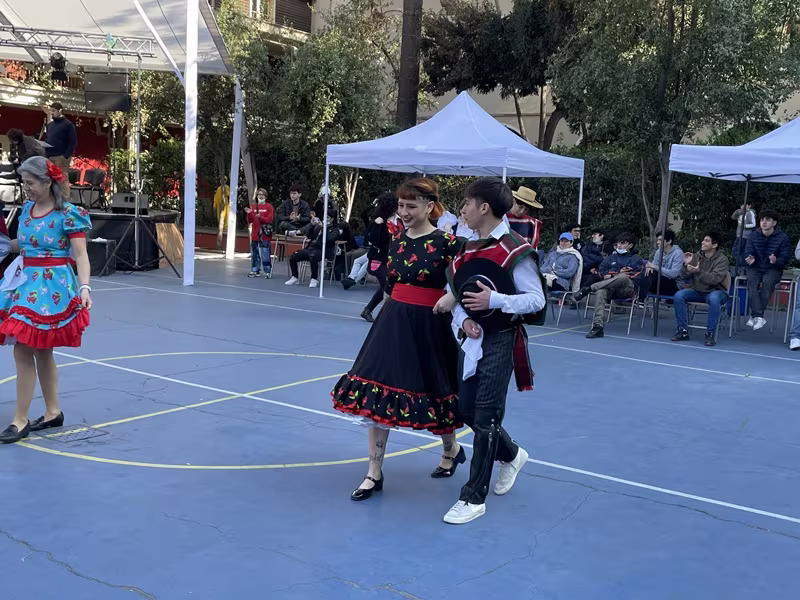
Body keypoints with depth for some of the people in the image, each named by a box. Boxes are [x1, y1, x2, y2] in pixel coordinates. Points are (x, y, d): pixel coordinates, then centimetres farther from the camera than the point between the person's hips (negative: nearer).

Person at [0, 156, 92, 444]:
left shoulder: (68, 214, -11)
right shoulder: (26, 209, 10)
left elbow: (80, 255, -14)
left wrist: (84, 287, -26)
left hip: (52, 287, -7)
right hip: (25, 284, 7)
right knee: (40, 352, 12)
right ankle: (53, 412, 24)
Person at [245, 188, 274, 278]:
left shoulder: (269, 207, -1)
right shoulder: (253, 207, 11)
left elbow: (270, 220, -8)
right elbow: (250, 221, 8)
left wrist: (260, 217, -21)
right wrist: (249, 213, -10)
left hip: (265, 235, -4)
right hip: (255, 234, 5)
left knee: (265, 254, -6)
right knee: (255, 253, 10)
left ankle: (267, 271, 0)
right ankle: (255, 270, 19)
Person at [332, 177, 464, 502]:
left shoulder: (445, 242, -12)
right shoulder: (398, 239, 5)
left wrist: (451, 298, -26)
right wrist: (395, 312, 14)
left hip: (427, 326, -5)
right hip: (392, 321, 5)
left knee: (432, 390, 10)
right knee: (377, 392, 2)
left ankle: (452, 449, 41)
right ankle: (374, 474, 11)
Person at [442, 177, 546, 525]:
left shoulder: (515, 250, -13)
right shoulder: (466, 249, 9)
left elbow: (536, 300, -13)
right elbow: (457, 295, 12)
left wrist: (495, 300, -22)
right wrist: (463, 320, -7)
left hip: (500, 342, -8)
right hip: (472, 340, 8)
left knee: (486, 417, -4)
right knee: (466, 411, 13)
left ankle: (474, 498, 6)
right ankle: (512, 456, 40)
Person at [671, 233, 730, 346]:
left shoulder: (722, 259, -10)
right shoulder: (696, 256, 2)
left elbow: (715, 279, -25)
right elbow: (684, 277, 3)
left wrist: (699, 271, -38)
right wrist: (686, 265, -15)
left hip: (716, 291, -4)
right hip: (697, 291, 4)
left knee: (714, 299, -39)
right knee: (679, 295, -23)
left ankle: (710, 334, -27)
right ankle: (683, 331, -14)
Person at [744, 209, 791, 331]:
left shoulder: (783, 238, -3)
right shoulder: (754, 236, 3)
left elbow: (785, 257, -7)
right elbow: (748, 252, -2)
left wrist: (776, 261, -30)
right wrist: (750, 259, -27)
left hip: (773, 269, -1)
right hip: (755, 268, 2)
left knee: (767, 282, -35)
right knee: (752, 281, -33)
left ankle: (754, 316, -32)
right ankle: (759, 317, -40)